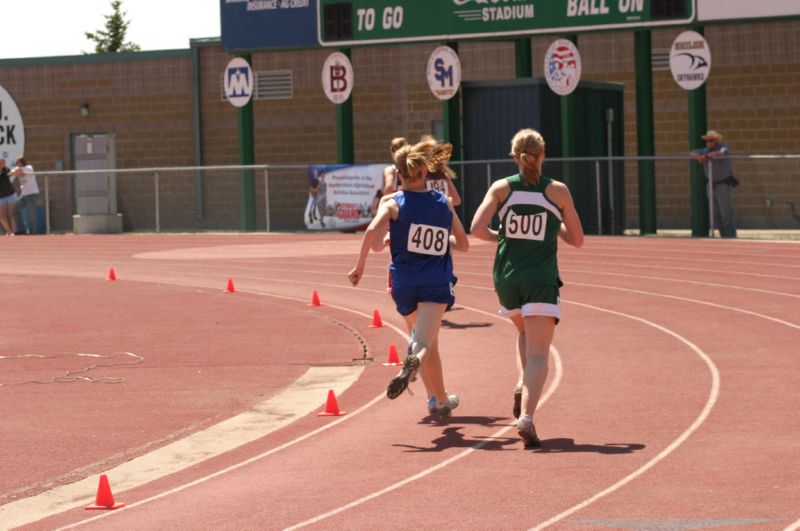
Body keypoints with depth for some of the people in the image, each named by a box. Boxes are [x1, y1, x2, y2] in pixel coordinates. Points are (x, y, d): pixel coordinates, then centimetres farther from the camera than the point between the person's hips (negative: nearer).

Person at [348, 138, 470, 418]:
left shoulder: (392, 202, 0)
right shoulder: (444, 203, 8)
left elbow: (373, 230, -19)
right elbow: (463, 244, 13)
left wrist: (359, 266, -11)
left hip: (404, 283, 1)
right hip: (436, 283, -1)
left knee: (425, 340, 20)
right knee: (425, 341, -13)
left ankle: (442, 401, 32)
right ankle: (414, 361, -50)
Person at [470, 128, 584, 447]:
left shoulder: (501, 188, 2)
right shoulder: (558, 191, 0)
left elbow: (477, 228, -9)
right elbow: (577, 239, 7)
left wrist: (499, 237, 10)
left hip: (506, 277, 3)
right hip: (541, 279, -3)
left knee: (524, 332, 31)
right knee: (538, 354, -7)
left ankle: (522, 386, 8)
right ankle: (526, 416, -27)